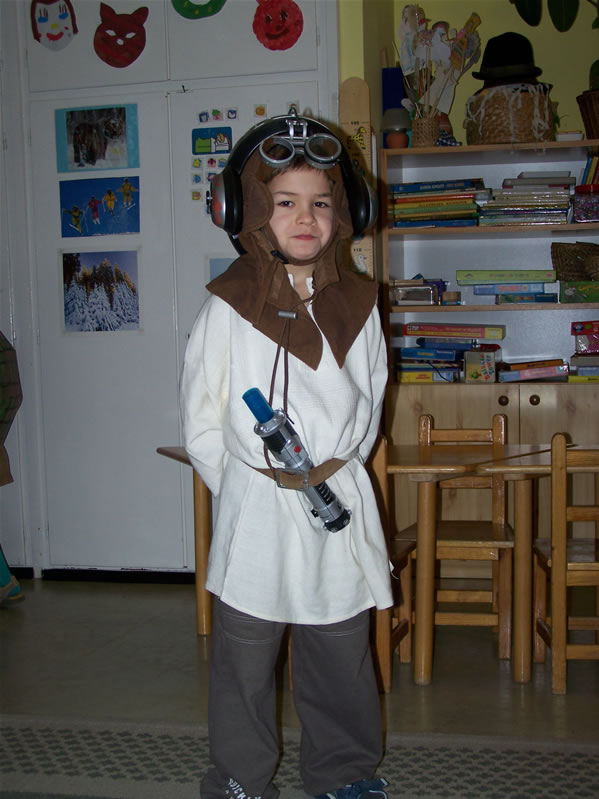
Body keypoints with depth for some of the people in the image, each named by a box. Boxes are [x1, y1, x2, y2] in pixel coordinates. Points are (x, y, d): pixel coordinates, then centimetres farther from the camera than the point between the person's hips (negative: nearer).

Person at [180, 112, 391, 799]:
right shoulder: (229, 307, -6)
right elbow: (201, 420, -1)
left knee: (342, 656, 14)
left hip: (341, 506, 3)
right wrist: (242, 485, -4)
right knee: (244, 659, 9)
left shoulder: (357, 303, 4)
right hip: (255, 510, -2)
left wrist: (334, 464, 3)